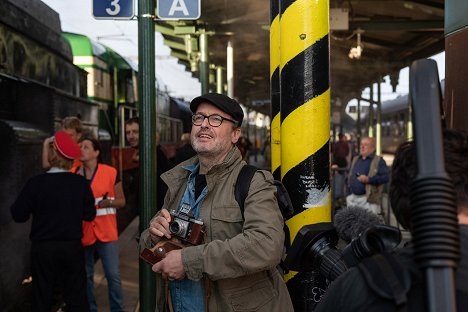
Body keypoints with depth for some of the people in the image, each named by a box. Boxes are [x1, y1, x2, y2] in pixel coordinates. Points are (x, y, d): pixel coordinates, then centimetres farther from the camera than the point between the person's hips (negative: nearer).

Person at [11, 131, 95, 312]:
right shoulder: (80, 183, -7)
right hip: (72, 247, 1)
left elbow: (19, 215, -6)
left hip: (43, 249, -1)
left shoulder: (36, 183, -12)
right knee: (76, 297, 9)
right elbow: (89, 215, 0)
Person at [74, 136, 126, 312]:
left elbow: (121, 201, 3)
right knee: (86, 276, 9)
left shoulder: (110, 172, -2)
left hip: (106, 232, -2)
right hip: (83, 232, 2)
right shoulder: (73, 174, 3)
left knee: (113, 275, -3)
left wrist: (108, 202, -16)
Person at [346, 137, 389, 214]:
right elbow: (350, 176, 26)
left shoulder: (378, 161, -2)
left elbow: (385, 177, -14)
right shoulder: (355, 159, 19)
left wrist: (368, 179, -21)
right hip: (352, 198, 6)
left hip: (369, 200, -6)